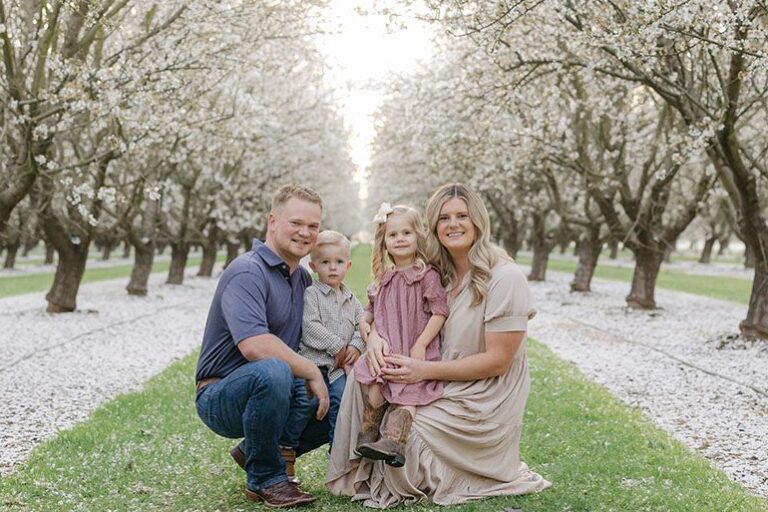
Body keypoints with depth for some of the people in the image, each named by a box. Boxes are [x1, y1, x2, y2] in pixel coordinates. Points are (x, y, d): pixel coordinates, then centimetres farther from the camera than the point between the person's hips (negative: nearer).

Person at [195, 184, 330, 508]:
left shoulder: (303, 278, 11)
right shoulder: (247, 272, -18)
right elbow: (254, 345, -32)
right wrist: (312, 373, -23)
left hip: (268, 393, 9)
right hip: (221, 398, -8)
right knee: (273, 371, -37)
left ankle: (253, 453, 16)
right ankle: (265, 479, -15)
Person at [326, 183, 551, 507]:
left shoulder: (505, 278, -16)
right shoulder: (436, 274, 5)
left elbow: (498, 360, -18)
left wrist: (426, 370, -23)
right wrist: (375, 336, -14)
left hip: (484, 404, -6)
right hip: (444, 390, 7)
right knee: (364, 366, -13)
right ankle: (362, 472, -2)